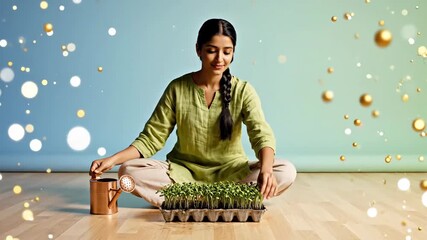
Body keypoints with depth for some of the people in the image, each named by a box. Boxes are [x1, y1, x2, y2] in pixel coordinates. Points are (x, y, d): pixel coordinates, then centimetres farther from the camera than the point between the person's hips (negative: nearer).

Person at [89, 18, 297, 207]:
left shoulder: (243, 91, -5)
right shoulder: (177, 88, -3)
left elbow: (261, 134, -19)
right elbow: (152, 138, -3)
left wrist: (266, 169, -41)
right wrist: (113, 159, -20)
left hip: (230, 172, 0)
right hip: (183, 171, 1)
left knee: (286, 171, -26)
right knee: (129, 171, -24)